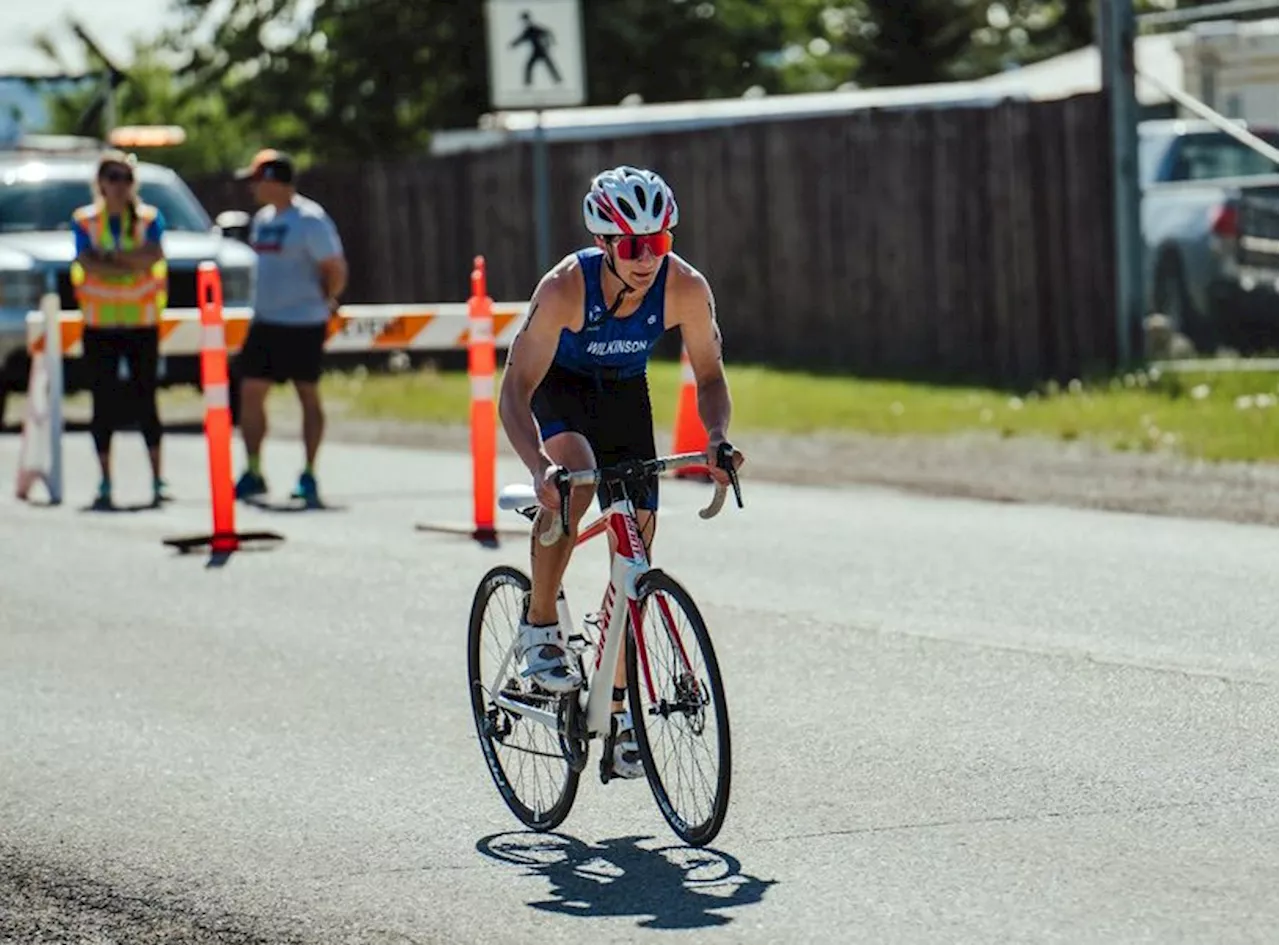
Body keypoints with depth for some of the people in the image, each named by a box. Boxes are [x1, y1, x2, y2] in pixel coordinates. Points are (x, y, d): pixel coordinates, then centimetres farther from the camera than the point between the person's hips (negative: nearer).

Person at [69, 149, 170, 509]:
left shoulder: (149, 218, 4)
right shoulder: (84, 220, 4)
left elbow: (154, 255, -14)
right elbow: (88, 264, -11)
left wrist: (110, 257, -18)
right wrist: (132, 263, -16)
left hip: (142, 324, -1)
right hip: (100, 326, 1)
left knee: (145, 400, -2)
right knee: (103, 404, 1)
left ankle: (158, 480, 1)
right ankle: (105, 484, 6)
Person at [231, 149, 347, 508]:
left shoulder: (310, 220, -13)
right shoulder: (263, 219, 11)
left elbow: (336, 270, -12)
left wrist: (323, 301, -1)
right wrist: (264, 303, 13)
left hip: (303, 324, -8)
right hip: (265, 321, 8)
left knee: (308, 394, 2)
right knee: (250, 391, 3)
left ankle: (309, 475, 8)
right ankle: (253, 472, 10)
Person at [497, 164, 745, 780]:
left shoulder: (686, 289, -27)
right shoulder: (566, 287, -35)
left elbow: (709, 376, -13)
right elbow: (515, 391, -35)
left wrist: (717, 439, -33)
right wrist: (539, 468, -51)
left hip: (625, 394, 3)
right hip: (559, 388, -3)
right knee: (572, 481, -35)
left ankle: (618, 710, 12)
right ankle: (539, 627, -17)